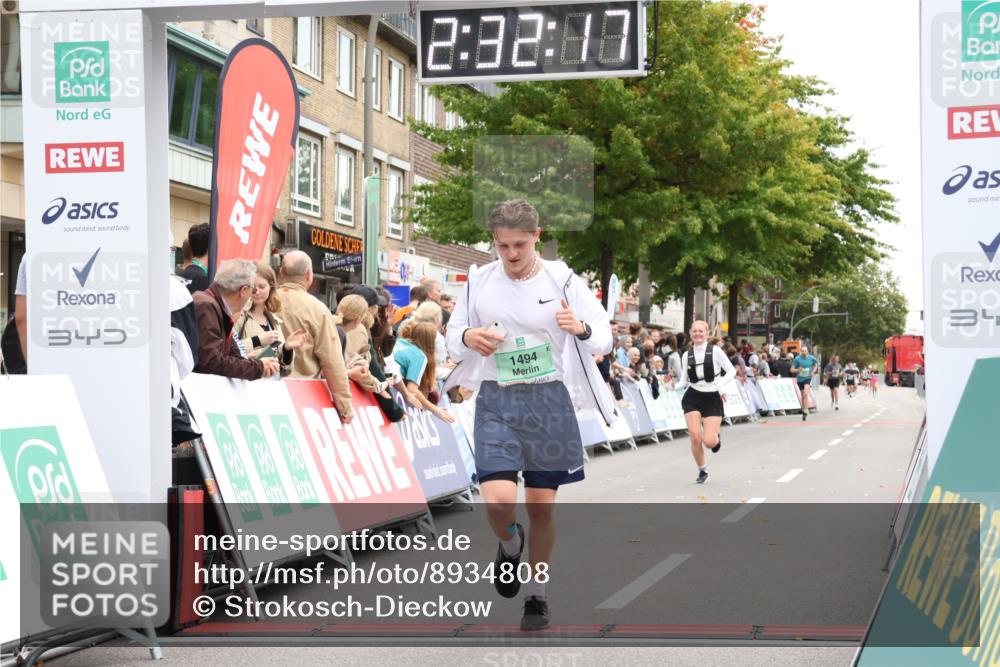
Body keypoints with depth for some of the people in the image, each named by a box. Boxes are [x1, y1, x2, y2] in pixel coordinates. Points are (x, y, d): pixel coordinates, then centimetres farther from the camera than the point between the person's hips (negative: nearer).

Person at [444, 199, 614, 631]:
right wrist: (467, 337, -12)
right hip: (496, 404, 1)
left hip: (549, 401, 0)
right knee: (498, 502, -14)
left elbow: (604, 340, -1)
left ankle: (537, 594, 25)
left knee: (542, 506, 5)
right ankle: (511, 544, 23)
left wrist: (581, 329, -24)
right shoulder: (479, 283, 1)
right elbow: (452, 340, 12)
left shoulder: (563, 281, -3)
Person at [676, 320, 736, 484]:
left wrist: (722, 385, -16)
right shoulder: (687, 355, 4)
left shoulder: (715, 351, -6)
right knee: (695, 437, -11)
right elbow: (683, 381, 9)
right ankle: (702, 470, 13)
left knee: (709, 442, -12)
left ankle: (717, 438, 28)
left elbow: (731, 371, 0)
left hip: (713, 398, -2)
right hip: (692, 398, 2)